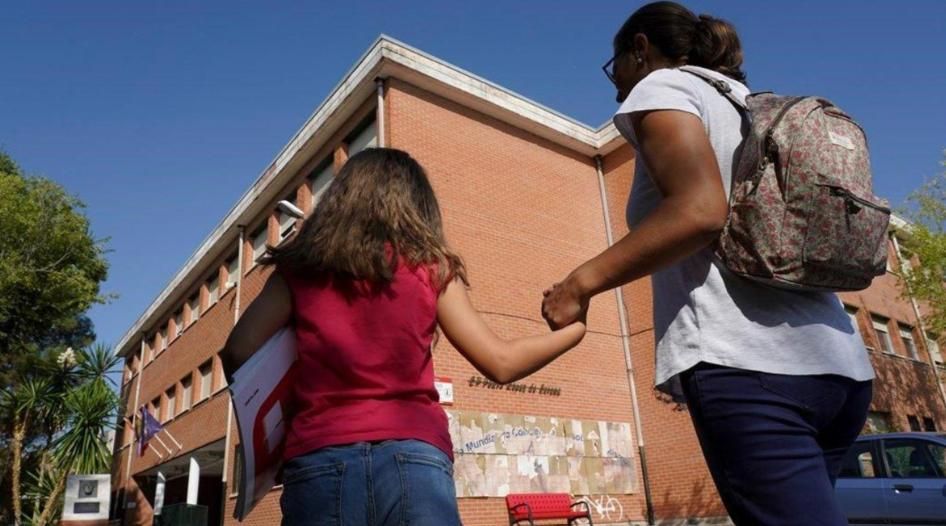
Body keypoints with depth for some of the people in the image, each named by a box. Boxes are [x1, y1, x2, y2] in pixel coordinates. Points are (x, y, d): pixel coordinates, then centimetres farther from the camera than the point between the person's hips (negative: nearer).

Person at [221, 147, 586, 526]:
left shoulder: (300, 269, 12)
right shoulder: (430, 267, 10)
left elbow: (237, 354, 4)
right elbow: (501, 363, 9)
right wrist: (575, 329, 23)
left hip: (319, 461, 1)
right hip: (412, 458, -1)